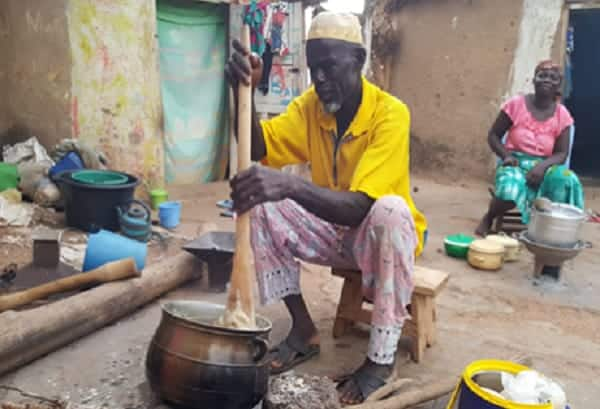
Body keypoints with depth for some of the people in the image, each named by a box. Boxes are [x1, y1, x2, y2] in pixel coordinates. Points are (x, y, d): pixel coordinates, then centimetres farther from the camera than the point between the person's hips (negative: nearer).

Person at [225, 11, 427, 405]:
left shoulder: (390, 113, -26)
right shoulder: (311, 103, -7)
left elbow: (358, 208, -37)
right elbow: (257, 148, -18)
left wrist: (290, 185, -54)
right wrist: (245, 91, -35)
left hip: (380, 235, -5)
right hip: (332, 231, 5)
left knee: (390, 211, -38)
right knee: (262, 204, -15)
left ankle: (382, 357, -24)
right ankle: (304, 330, -7)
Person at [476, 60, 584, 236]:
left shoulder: (562, 115, 0)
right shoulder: (516, 104, -5)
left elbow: (562, 153, 0)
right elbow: (493, 136, 2)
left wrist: (543, 166, -21)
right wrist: (506, 156, -16)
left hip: (543, 166, 2)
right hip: (515, 163, -2)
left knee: (567, 180, -32)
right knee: (511, 188, -38)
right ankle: (488, 218, -3)